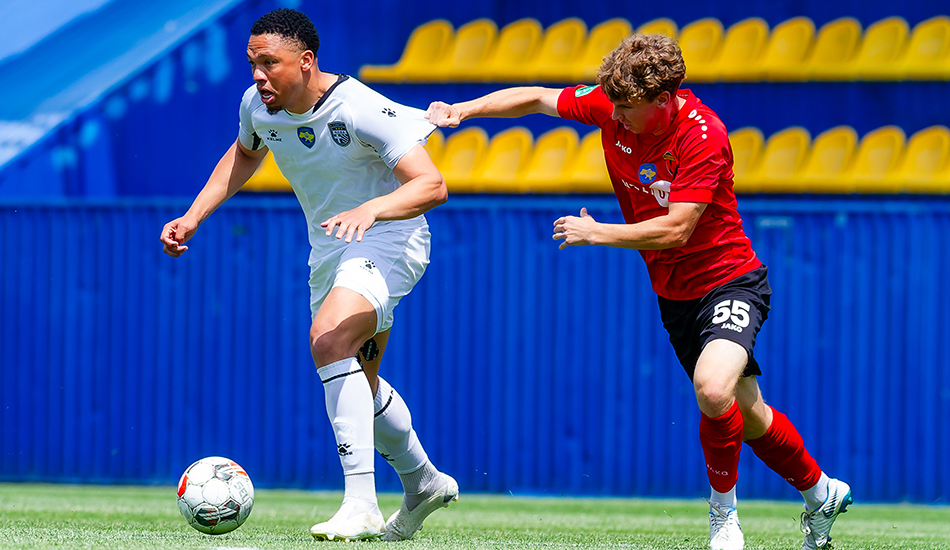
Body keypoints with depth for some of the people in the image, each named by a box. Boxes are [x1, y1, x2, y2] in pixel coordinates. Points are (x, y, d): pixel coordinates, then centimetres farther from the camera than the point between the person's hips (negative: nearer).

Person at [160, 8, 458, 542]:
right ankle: (423, 483, 45)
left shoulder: (362, 110, -27)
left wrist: (369, 209, -49)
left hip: (389, 239, -8)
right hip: (330, 251, 8)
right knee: (358, 384, 19)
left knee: (330, 340, -31)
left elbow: (432, 185, -32)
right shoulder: (258, 106, -6)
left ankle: (362, 506, -35)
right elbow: (244, 154, 19)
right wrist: (193, 217, 10)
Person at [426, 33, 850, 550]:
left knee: (713, 387, -31)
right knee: (747, 414, 13)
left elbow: (675, 231, -28)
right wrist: (462, 109, -8)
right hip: (674, 293, 7)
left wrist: (596, 233, -21)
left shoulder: (703, 135, -26)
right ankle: (820, 493, 36)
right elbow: (535, 98, 4)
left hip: (728, 280, -7)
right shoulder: (613, 104, -8)